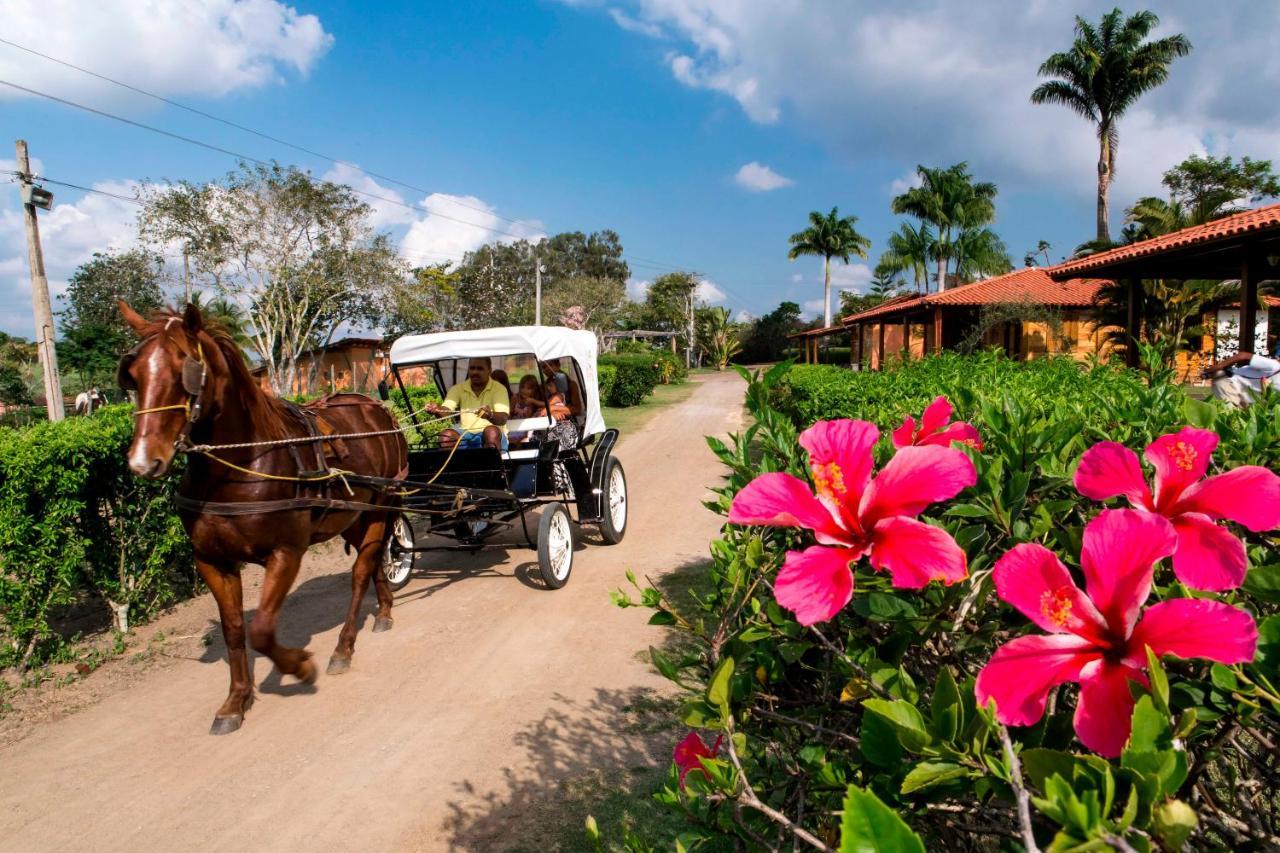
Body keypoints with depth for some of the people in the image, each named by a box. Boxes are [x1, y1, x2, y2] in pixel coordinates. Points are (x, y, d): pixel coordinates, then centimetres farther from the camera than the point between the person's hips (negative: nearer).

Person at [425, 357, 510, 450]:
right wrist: (437, 409, -30)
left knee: (492, 431, -35)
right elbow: (446, 409, -6)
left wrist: (490, 415, -41)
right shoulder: (458, 388, 8)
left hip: (494, 436, -3)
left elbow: (503, 419, -17)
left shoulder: (499, 388, -3)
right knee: (446, 434, -26)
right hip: (466, 433, 3)